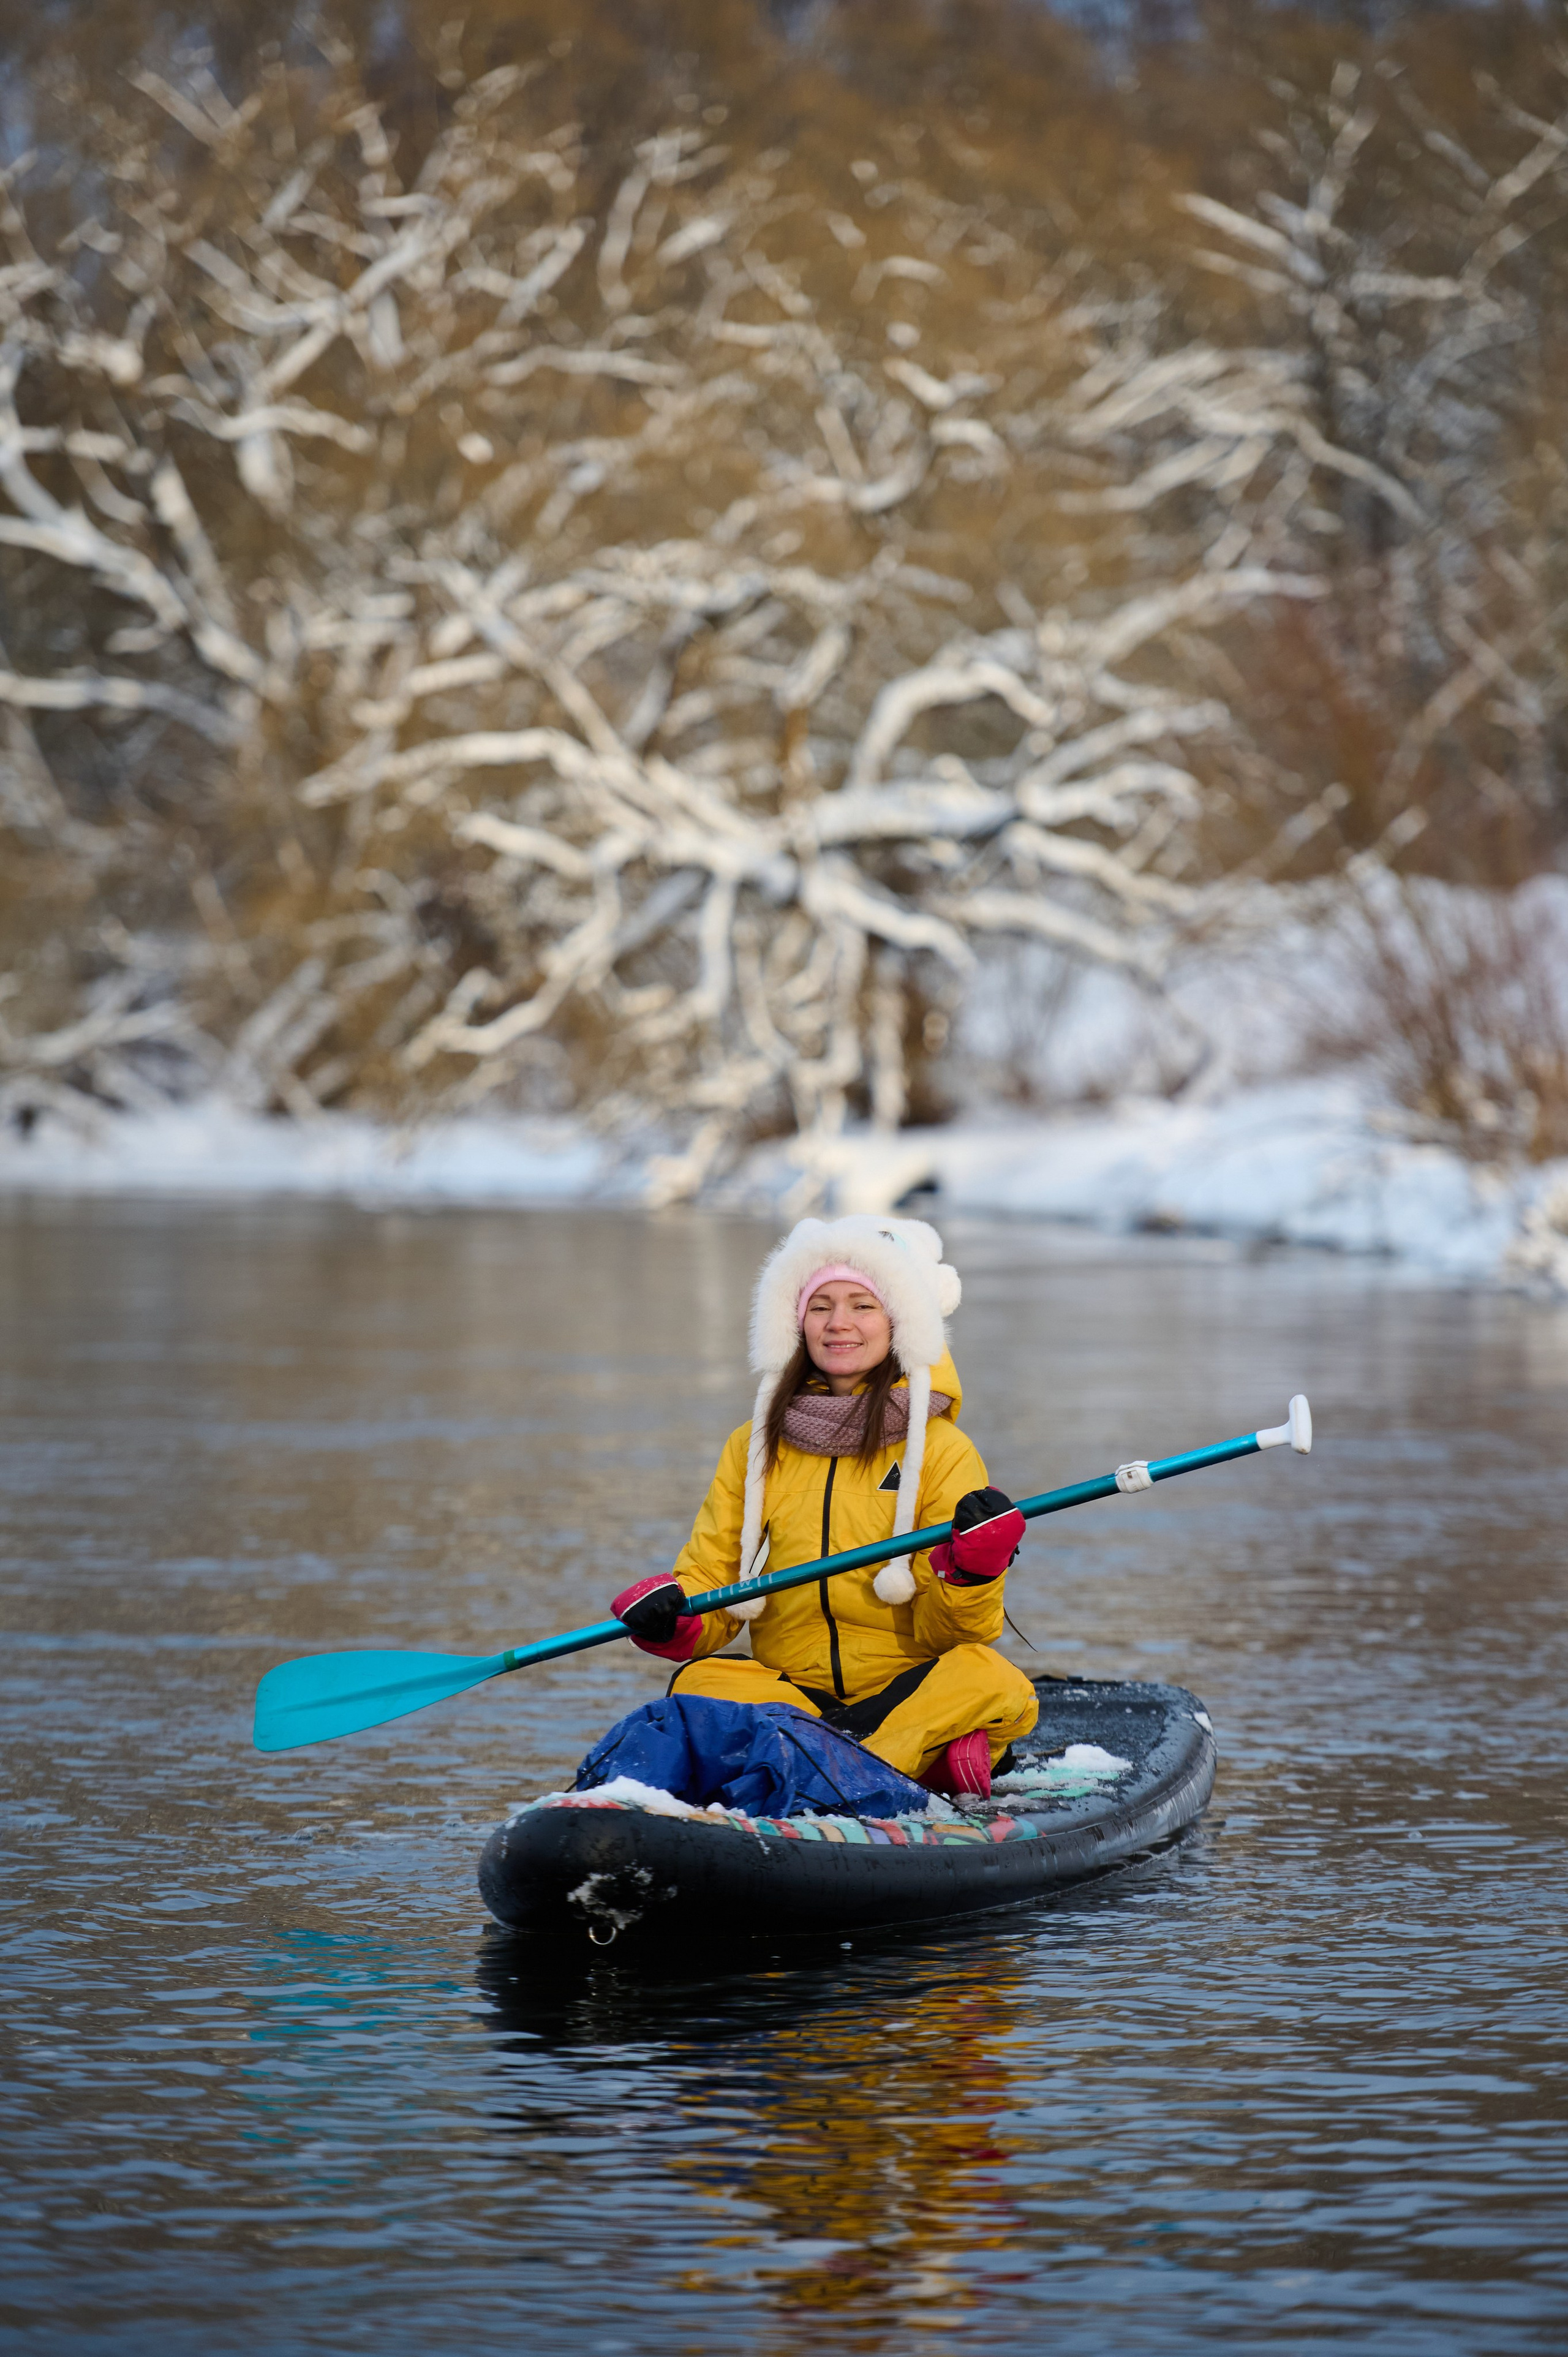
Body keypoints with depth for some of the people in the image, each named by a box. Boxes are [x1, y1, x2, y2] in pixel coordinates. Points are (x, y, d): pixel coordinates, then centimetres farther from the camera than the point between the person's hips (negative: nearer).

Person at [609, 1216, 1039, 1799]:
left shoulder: (941, 1449, 2)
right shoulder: (755, 1446, 11)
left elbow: (944, 1635, -2)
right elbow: (711, 1575, 11)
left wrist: (970, 1571, -23)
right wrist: (672, 1616, -11)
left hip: (909, 1683, -3)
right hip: (788, 1684, 3)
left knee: (991, 1680, -31)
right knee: (700, 1681, -28)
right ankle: (926, 1756, -32)